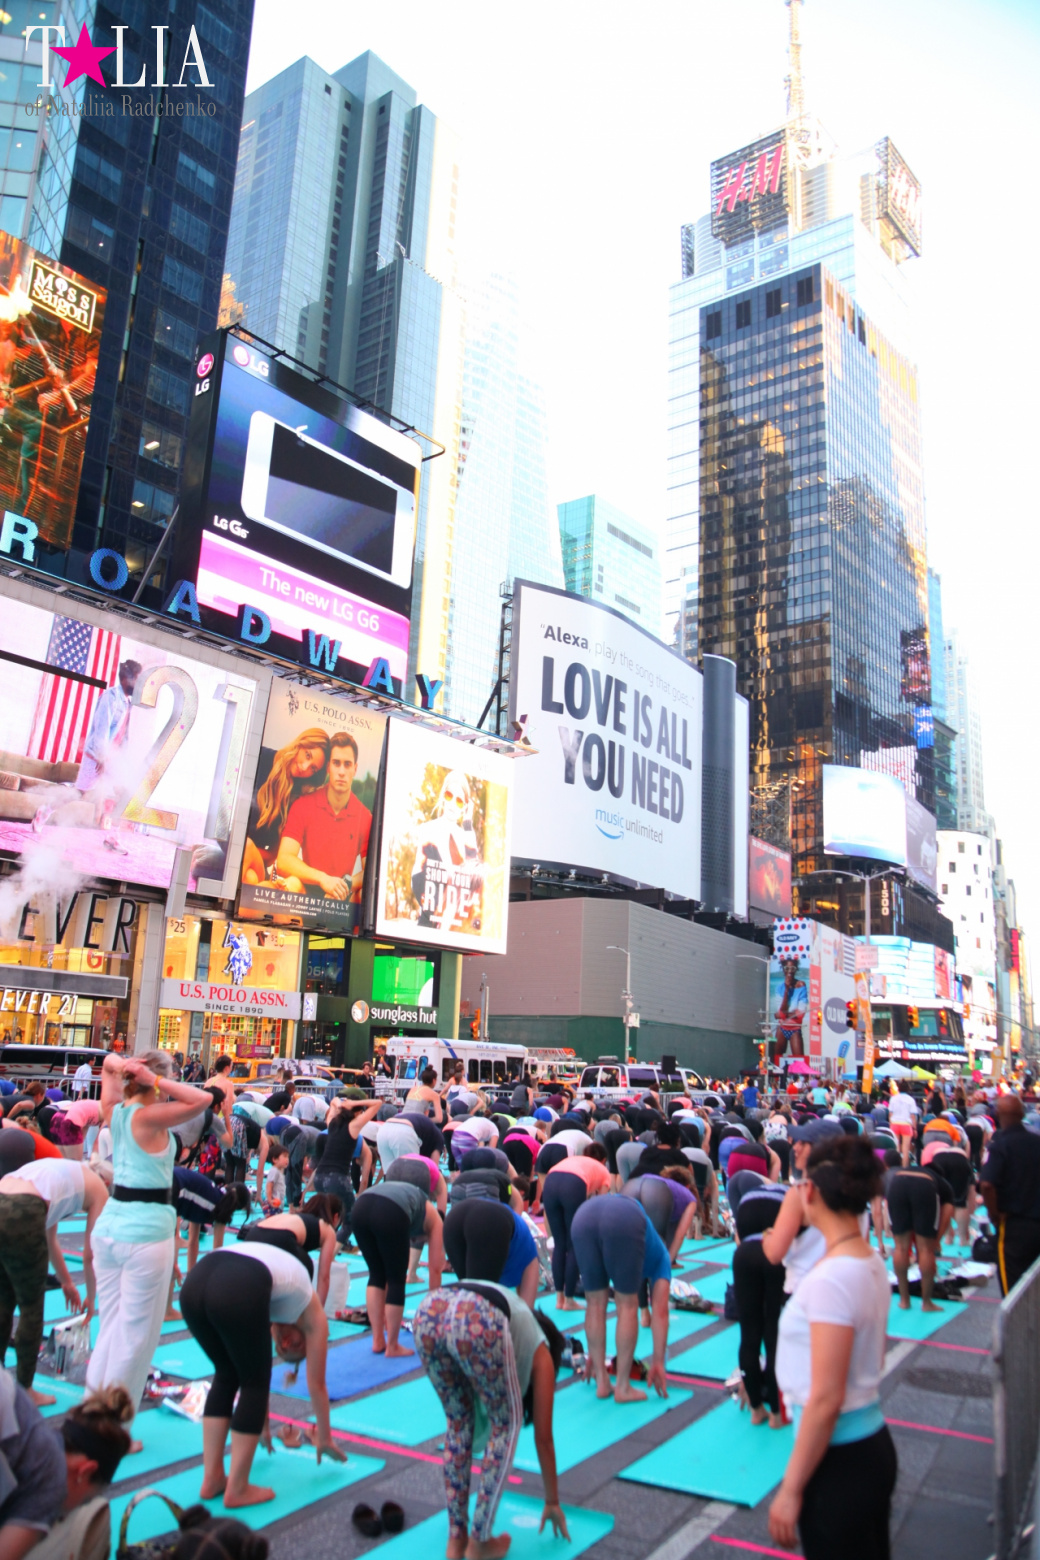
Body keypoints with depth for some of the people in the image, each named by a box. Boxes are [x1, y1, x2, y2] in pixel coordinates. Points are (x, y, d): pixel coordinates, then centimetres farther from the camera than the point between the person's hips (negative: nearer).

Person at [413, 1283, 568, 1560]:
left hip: (428, 1311, 5)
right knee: (507, 1424, 21)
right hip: (477, 1323, -5)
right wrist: (552, 1503, 51)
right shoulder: (541, 1351, 33)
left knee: (458, 1422, 28)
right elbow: (543, 1438, 37)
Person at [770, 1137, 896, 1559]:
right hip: (874, 1443, 8)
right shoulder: (873, 1263, 1)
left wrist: (790, 1489, -16)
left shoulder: (831, 1279, -26)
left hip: (839, 1460, -8)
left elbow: (825, 1400, -24)